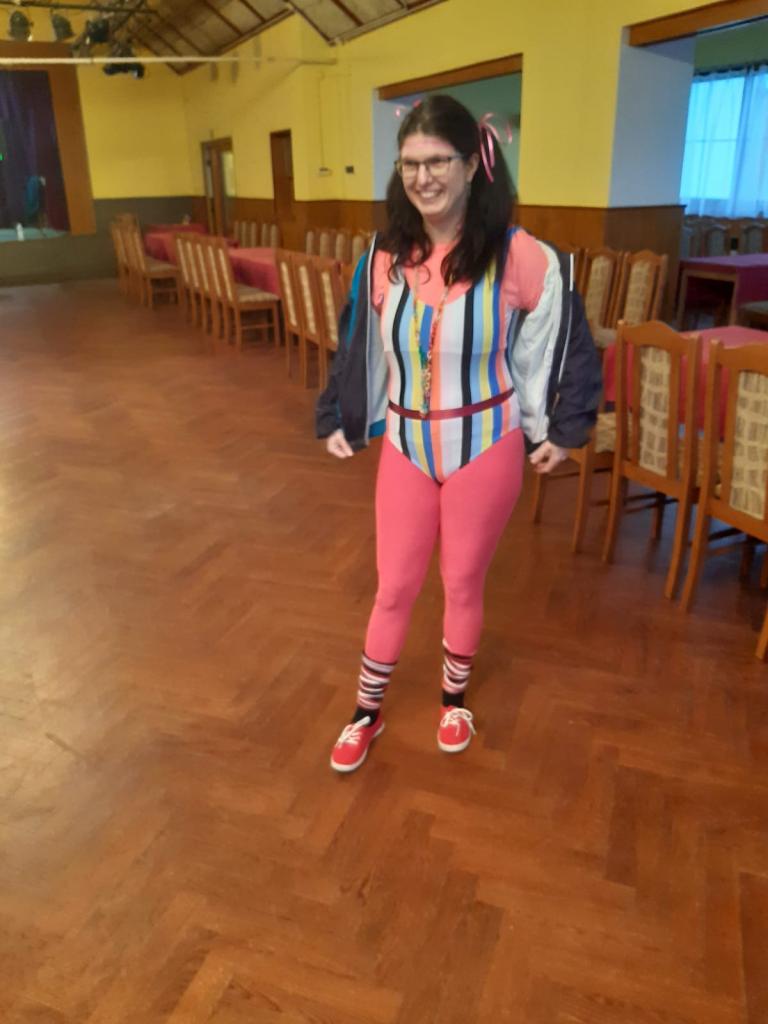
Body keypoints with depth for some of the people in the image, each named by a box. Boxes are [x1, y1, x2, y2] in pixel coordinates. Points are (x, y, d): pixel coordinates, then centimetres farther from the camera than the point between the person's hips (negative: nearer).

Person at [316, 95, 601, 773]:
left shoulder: (520, 258, -15)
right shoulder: (385, 259, -4)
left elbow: (559, 345, -2)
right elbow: (360, 349, 9)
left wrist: (561, 430, 2)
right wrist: (339, 420, 13)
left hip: (486, 448, -2)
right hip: (405, 447, 3)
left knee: (463, 585, 14)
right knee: (394, 588, 13)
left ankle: (454, 700, 42)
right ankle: (367, 713, 34)